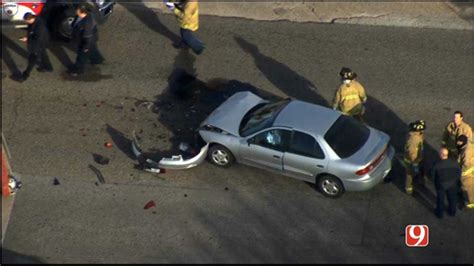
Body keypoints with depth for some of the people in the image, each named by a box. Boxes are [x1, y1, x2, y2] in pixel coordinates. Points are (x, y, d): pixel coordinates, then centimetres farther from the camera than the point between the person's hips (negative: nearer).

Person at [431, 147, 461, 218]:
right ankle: (452, 212, 46)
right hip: (452, 184, 2)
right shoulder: (454, 163, -23)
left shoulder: (437, 165, -31)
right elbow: (459, 173, -9)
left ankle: (440, 213, 41)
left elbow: (433, 176, -16)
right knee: (452, 198, 26)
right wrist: (455, 180, 9)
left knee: (440, 199, 22)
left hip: (441, 185, -2)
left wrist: (436, 183, 5)